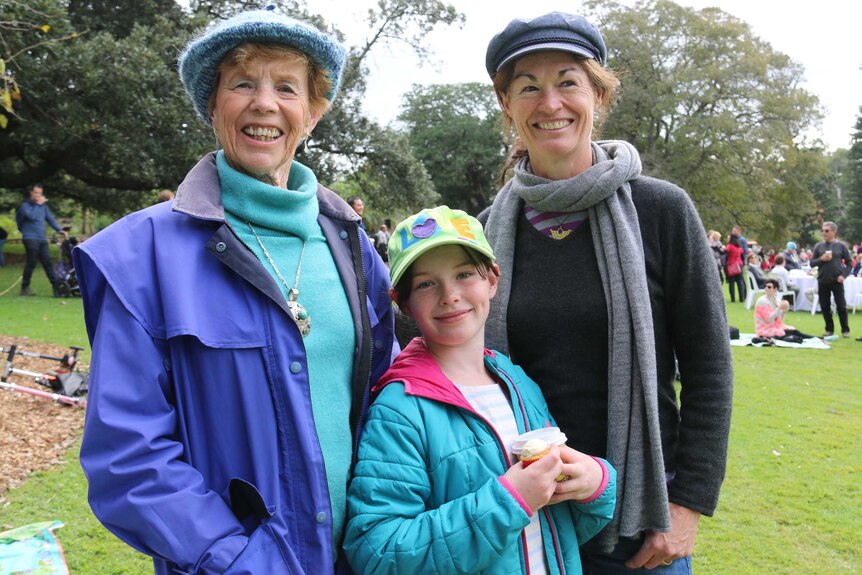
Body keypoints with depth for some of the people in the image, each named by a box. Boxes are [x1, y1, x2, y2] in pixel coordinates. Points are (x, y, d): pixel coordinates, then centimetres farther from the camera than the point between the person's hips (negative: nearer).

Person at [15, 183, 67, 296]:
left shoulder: (43, 206, 17)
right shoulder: (25, 205, -1)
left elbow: (50, 218, 14)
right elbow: (31, 216, -19)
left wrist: (59, 230, 1)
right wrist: (38, 204, -13)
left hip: (42, 239, 5)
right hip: (30, 238, -5)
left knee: (48, 262, 1)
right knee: (31, 263, -6)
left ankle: (56, 286, 1)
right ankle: (24, 288, 3)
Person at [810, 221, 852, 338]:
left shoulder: (841, 245, 0)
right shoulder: (818, 246, 5)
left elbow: (849, 262, 4)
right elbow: (812, 263, 5)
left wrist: (844, 275, -9)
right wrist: (821, 259, -14)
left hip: (837, 281, -2)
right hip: (823, 281, 2)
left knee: (841, 306, 1)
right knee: (825, 306, 7)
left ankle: (845, 330, 12)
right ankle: (829, 329, 20)